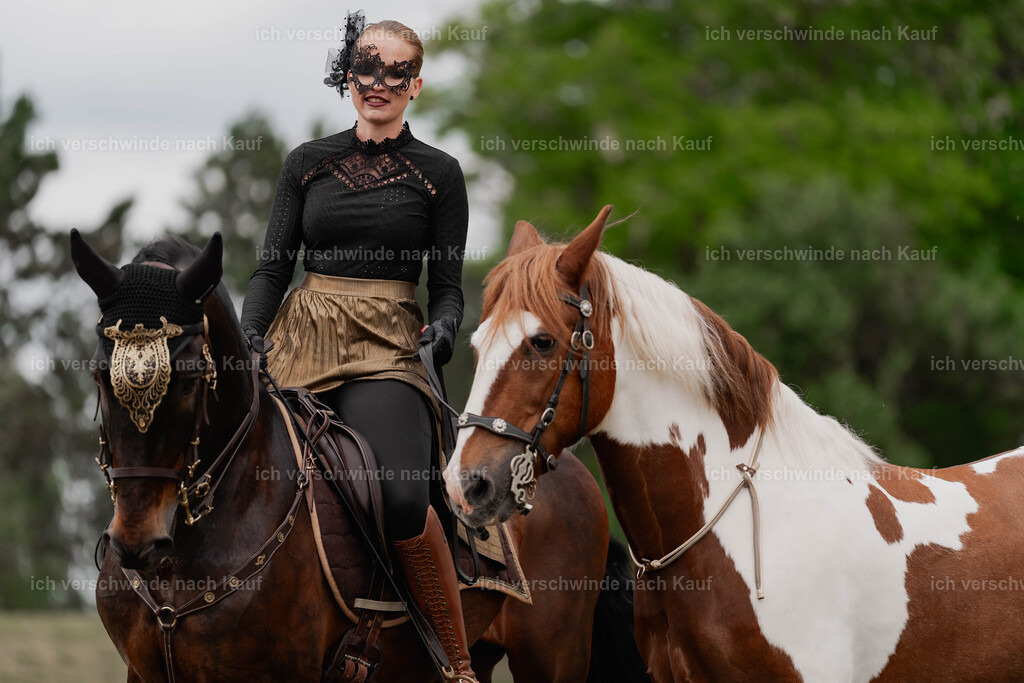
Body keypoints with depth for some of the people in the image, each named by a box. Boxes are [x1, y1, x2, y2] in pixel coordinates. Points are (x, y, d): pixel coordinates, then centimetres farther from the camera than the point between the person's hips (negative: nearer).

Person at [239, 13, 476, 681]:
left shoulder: (438, 173, 9)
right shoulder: (308, 163, 14)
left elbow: (447, 282, 9)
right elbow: (274, 266, 13)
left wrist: (443, 328, -12)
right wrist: (251, 334, -4)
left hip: (386, 351, -3)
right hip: (299, 343, 3)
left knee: (402, 496, -28)